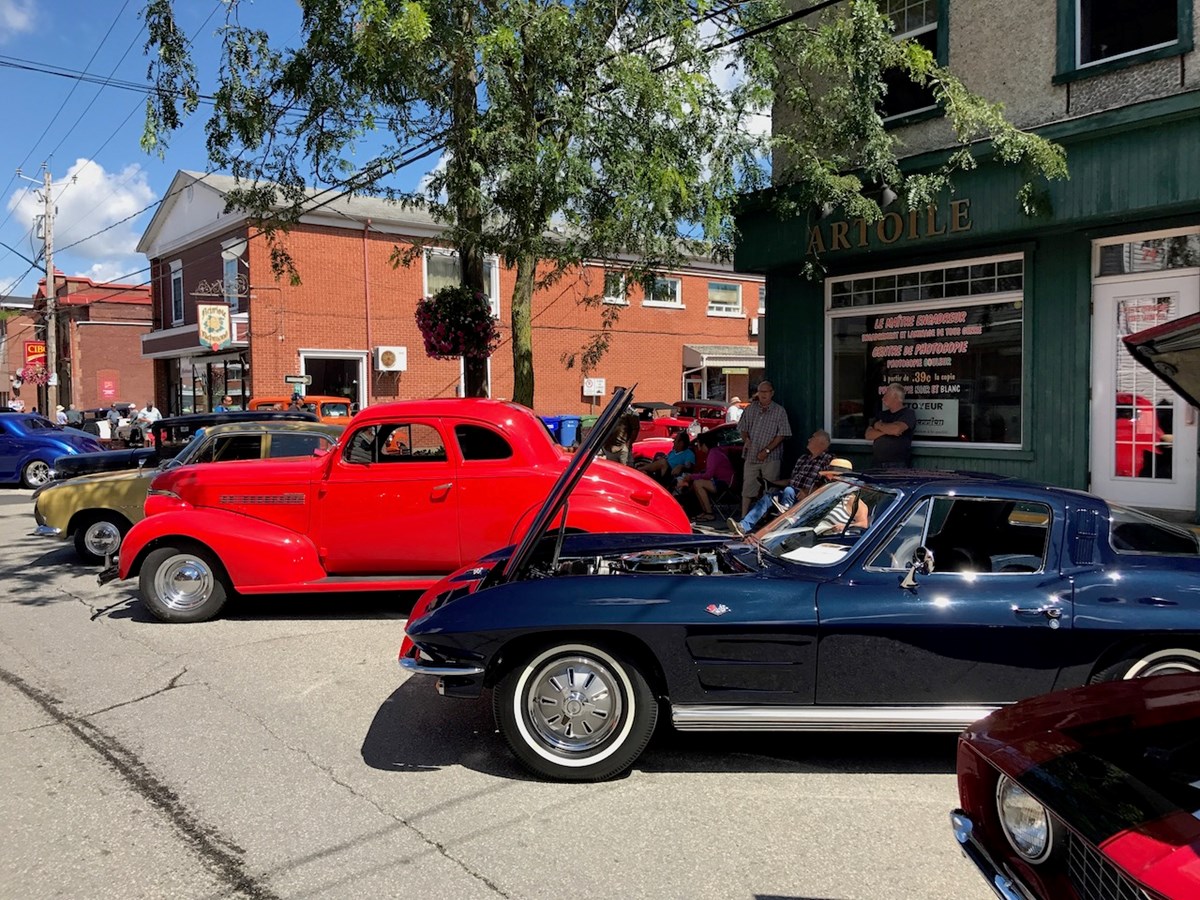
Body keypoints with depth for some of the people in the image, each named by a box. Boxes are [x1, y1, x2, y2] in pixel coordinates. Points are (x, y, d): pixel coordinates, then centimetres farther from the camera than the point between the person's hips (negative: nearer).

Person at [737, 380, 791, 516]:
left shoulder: (779, 411, -1)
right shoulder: (750, 409, 9)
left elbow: (781, 435, -6)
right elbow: (743, 428, 18)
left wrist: (767, 450, -13)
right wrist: (746, 439, -4)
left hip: (770, 458, -3)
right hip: (751, 455, 3)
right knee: (747, 487, 4)